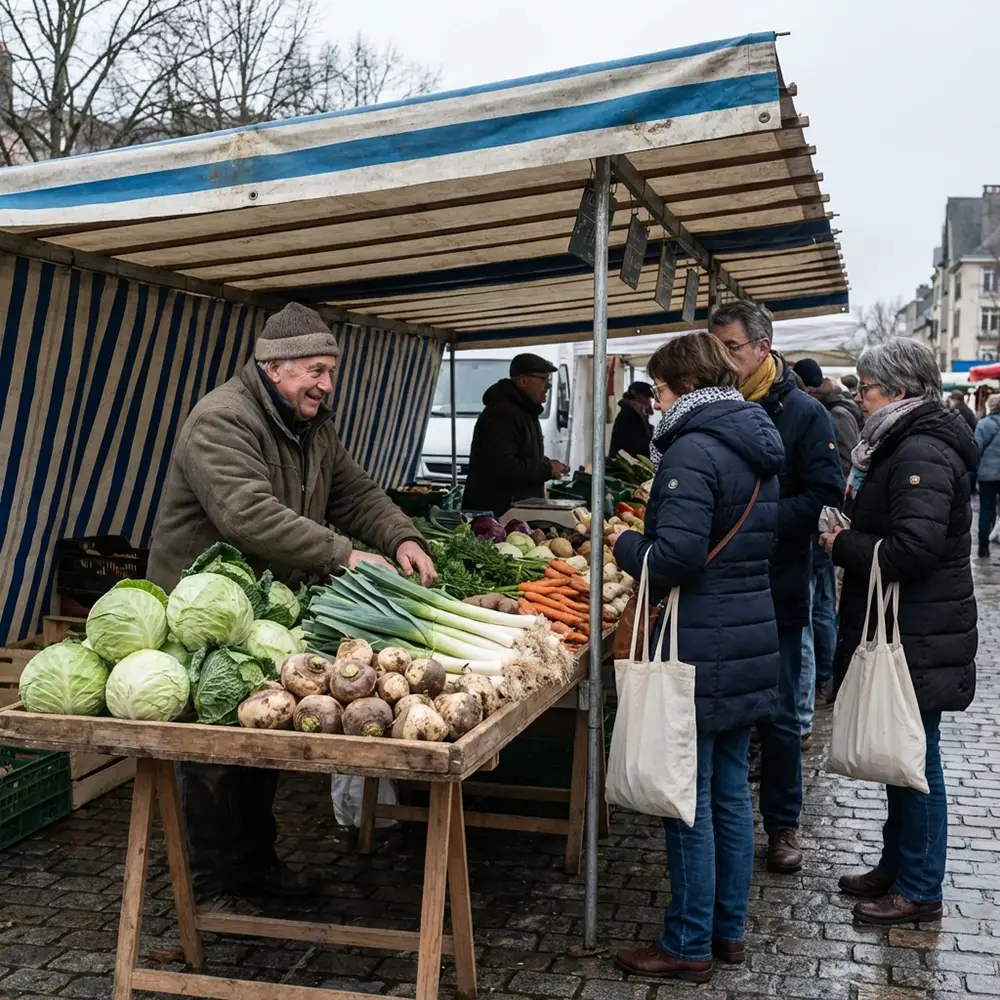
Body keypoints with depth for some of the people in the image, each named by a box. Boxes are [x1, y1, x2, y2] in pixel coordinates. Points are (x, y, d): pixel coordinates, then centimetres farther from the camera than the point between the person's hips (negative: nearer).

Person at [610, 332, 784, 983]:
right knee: (730, 791, 17)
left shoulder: (694, 450, -17)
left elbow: (675, 559, -24)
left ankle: (689, 946, 14)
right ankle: (729, 930, 29)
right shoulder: (758, 448, 12)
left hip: (702, 649, -9)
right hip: (751, 641, 9)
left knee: (690, 799, 2)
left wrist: (625, 543, -5)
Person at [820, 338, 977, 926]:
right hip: (904, 631, 10)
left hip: (920, 636, -10)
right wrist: (849, 534, 3)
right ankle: (897, 866, 33)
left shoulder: (923, 453, -20)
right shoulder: (903, 445, 13)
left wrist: (843, 545, -15)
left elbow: (912, 550, -28)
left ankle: (919, 890, 16)